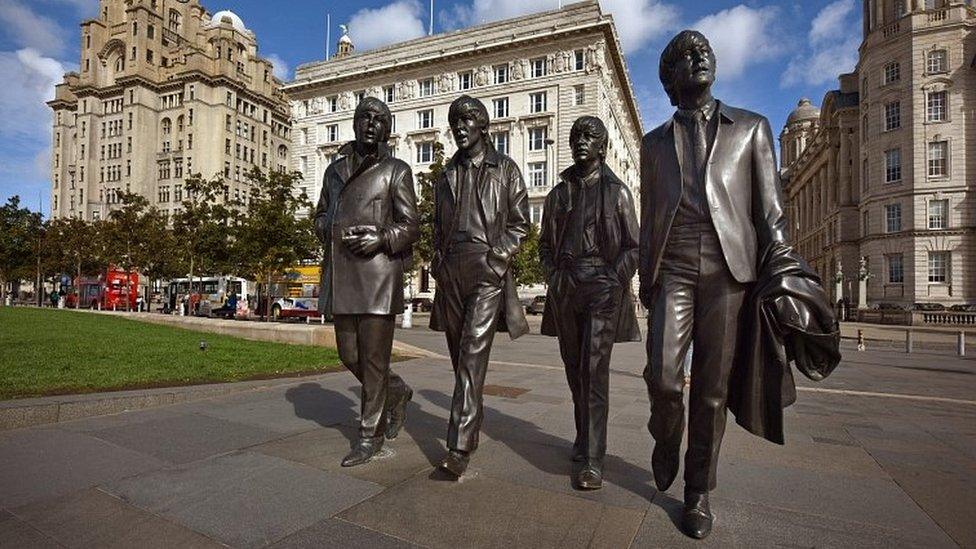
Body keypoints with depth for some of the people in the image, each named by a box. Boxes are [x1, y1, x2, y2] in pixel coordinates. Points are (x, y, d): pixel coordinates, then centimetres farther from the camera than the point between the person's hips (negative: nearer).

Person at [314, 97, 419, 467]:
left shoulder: (396, 170, 5)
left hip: (378, 273, -5)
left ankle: (369, 435, 14)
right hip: (340, 273, 6)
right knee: (350, 355, 10)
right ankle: (396, 392, 35)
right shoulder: (335, 170, 19)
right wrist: (334, 232, 1)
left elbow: (411, 226, 1)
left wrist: (381, 239, -16)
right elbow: (320, 217, 23)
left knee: (374, 357, -1)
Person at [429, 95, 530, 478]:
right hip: (451, 273, 5)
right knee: (460, 356, 9)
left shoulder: (505, 169, 7)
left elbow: (519, 222, 3)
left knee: (473, 352, -15)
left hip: (487, 271, -5)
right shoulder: (447, 174, 19)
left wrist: (498, 257, -9)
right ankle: (472, 429, 25)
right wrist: (439, 261, 10)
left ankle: (459, 447, -14)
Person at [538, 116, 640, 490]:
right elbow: (545, 243, 19)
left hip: (602, 287, -4)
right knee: (574, 367, 11)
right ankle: (583, 436, 28)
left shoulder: (617, 191, 5)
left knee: (594, 370, -11)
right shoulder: (559, 192, 15)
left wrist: (614, 281, -9)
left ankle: (592, 461, -7)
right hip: (565, 288, 4)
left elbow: (633, 246, 4)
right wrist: (553, 276, 4)